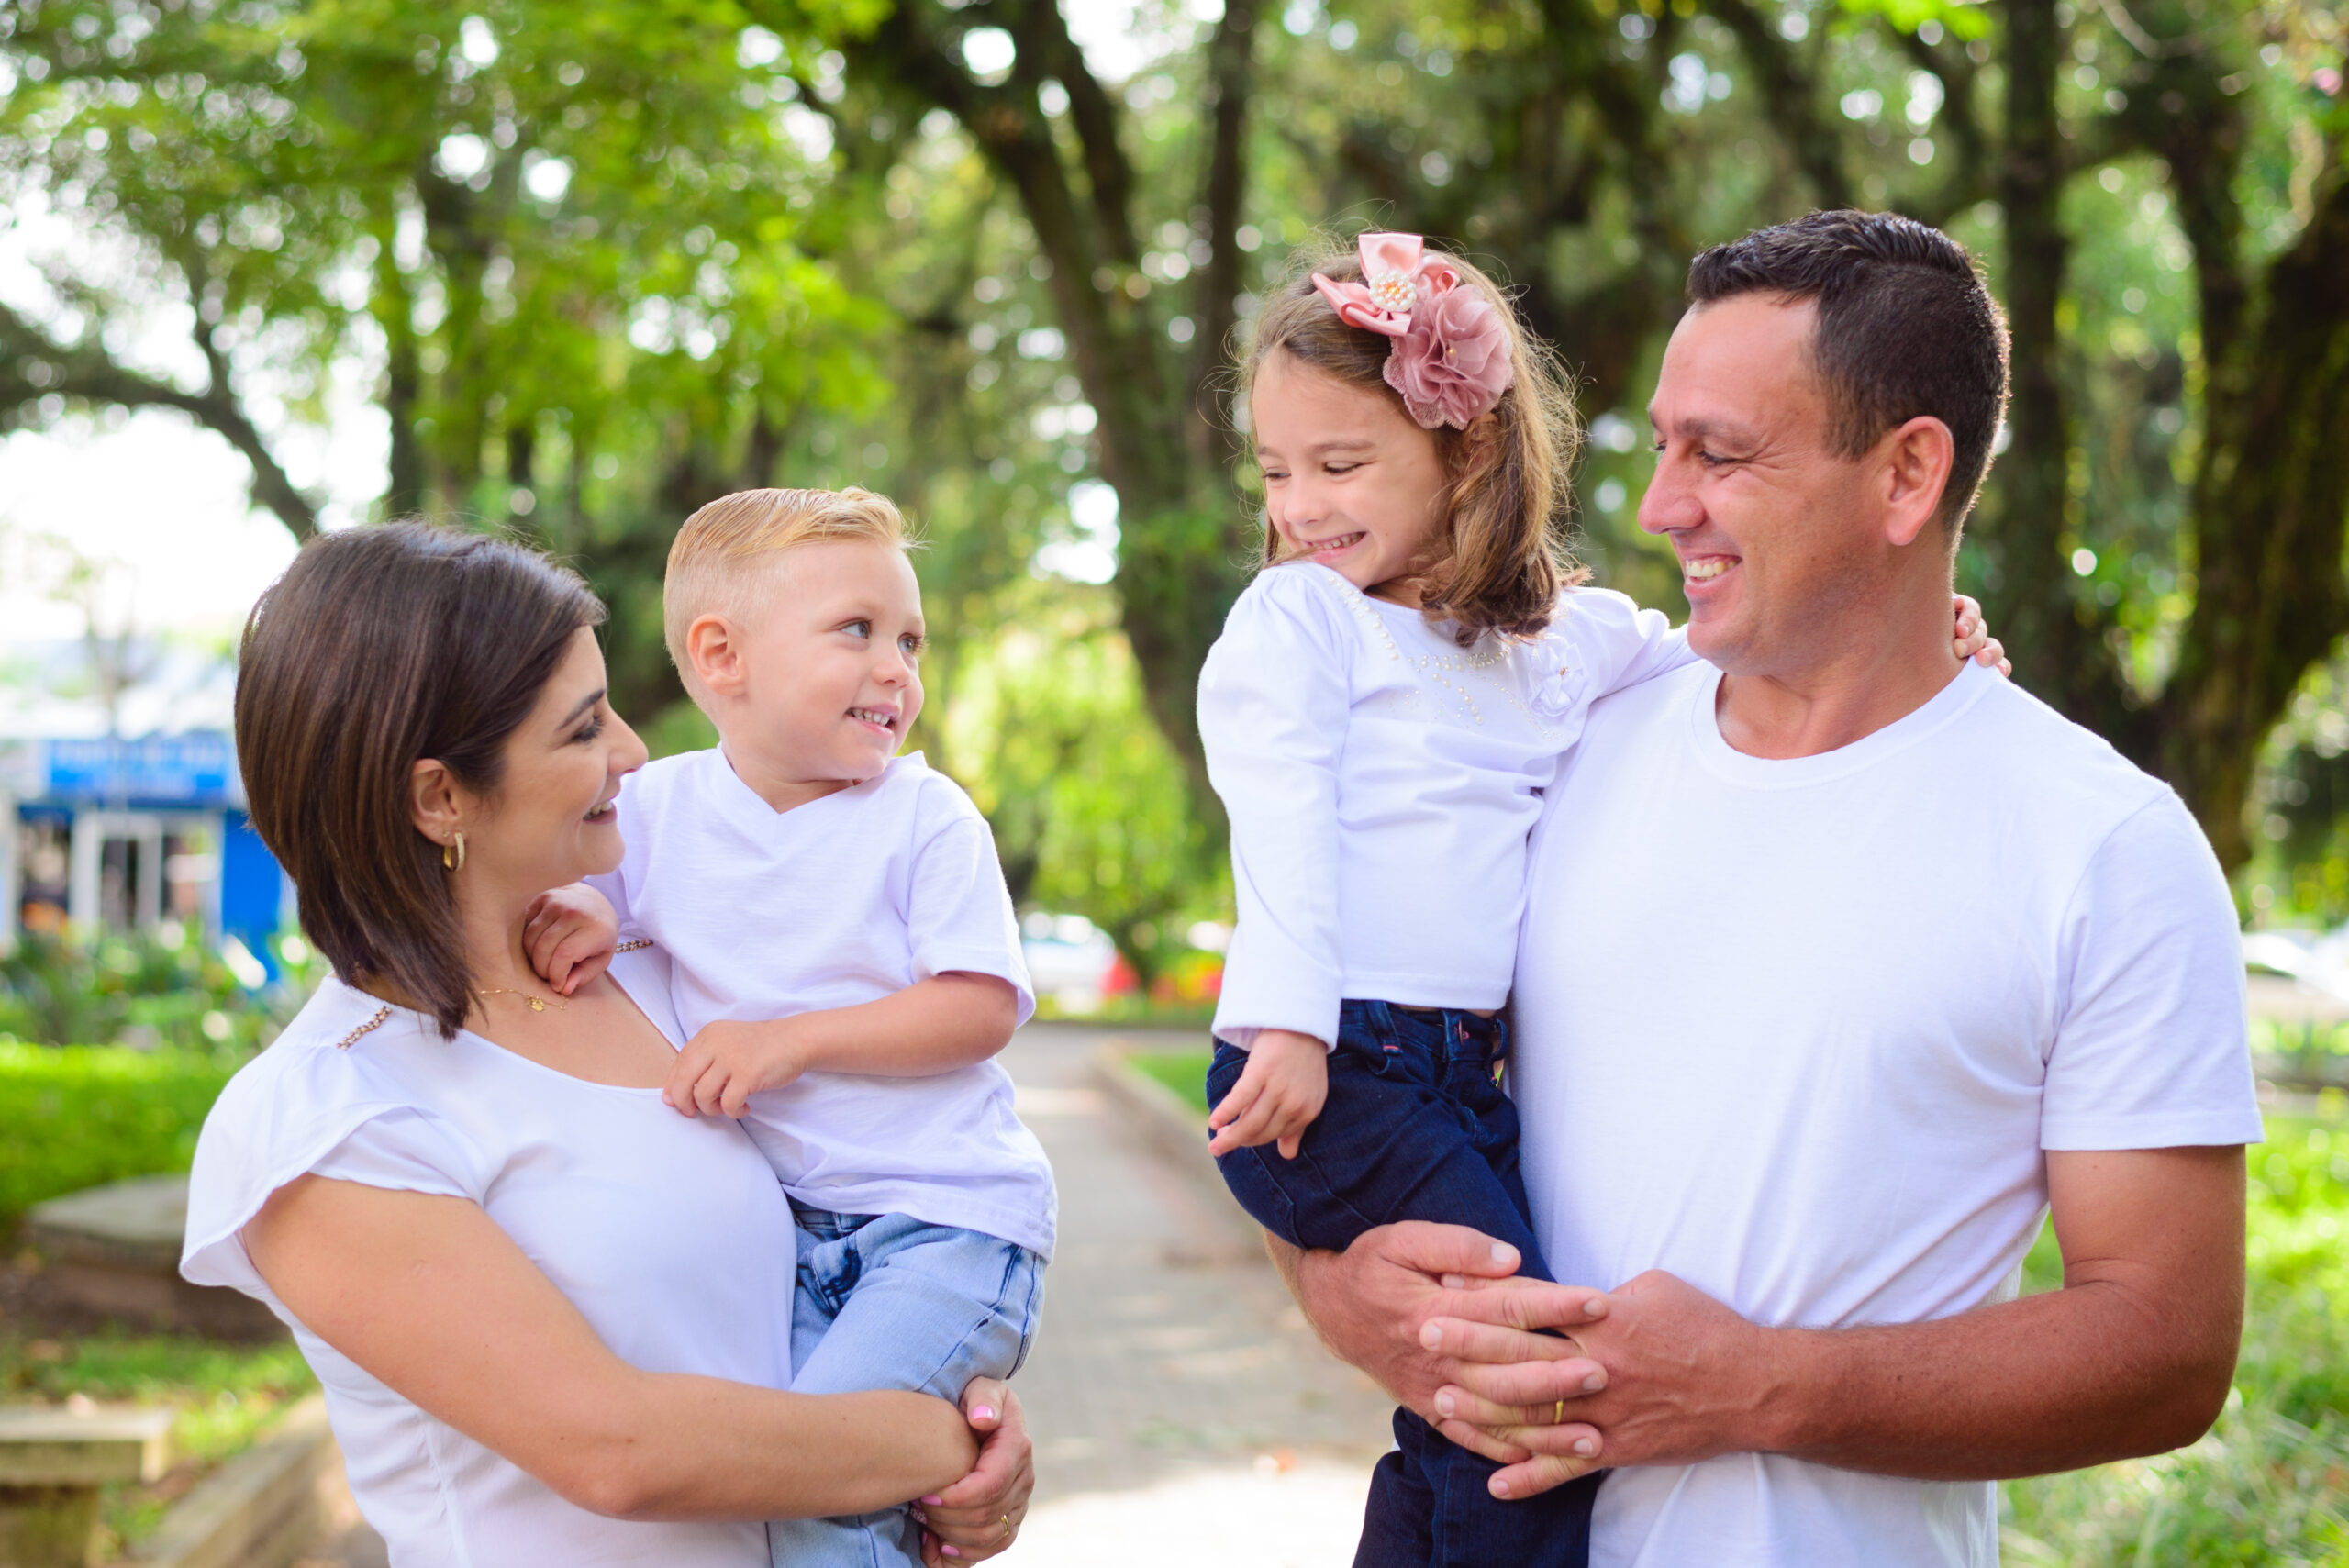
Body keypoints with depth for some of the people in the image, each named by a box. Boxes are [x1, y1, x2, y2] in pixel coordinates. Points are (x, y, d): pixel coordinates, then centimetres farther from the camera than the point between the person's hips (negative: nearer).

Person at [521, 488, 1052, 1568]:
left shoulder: (926, 819, -6)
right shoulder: (658, 808, 3)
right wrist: (570, 917, -10)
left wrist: (791, 1041, -19)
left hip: (946, 1217, -4)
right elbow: (568, 896, 15)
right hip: (779, 1217, 4)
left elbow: (982, 1009, -11)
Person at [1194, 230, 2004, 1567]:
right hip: (1330, 1070, -6)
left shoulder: (1567, 638, 15)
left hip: (1465, 1074, 6)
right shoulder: (1294, 618, 0)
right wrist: (1288, 1025, -22)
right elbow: (1283, 830, -11)